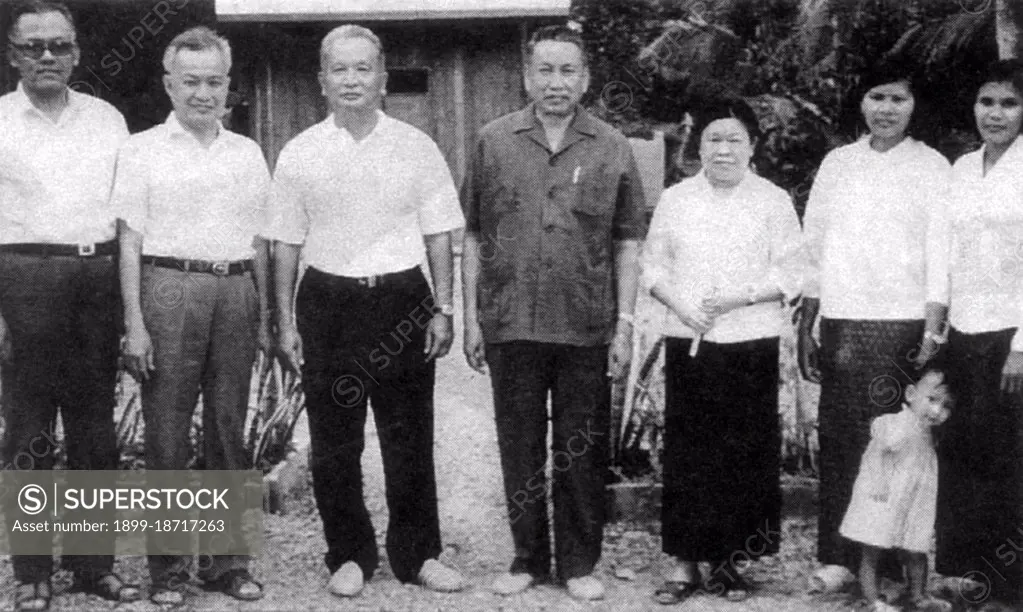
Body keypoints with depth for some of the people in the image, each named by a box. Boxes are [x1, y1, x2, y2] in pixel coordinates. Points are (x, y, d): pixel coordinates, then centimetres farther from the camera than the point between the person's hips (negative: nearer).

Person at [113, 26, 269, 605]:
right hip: (170, 289, -3)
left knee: (230, 431, 6)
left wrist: (264, 315, 11)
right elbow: (130, 241, -1)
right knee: (167, 434, -1)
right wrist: (135, 324, -8)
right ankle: (168, 566, 8)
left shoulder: (248, 152, 13)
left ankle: (227, 559, 15)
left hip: (236, 292, 3)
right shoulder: (143, 150, 4)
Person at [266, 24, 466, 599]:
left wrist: (443, 309, 0)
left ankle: (417, 554, 21)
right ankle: (351, 556, 22)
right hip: (329, 304, 1)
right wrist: (286, 322, 4)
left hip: (402, 300, 0)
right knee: (334, 443, 7)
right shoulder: (299, 154, 2)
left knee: (410, 440, 6)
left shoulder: (417, 147, 1)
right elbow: (287, 244, 6)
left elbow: (439, 235, 5)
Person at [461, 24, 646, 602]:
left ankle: (580, 563, 21)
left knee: (582, 452, 7)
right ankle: (528, 558, 25)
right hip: (510, 326, 1)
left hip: (586, 330, 0)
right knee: (520, 450, 10)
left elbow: (628, 245, 4)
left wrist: (625, 325, -2)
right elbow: (473, 238, 7)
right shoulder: (493, 142, 4)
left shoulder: (612, 148, 3)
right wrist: (471, 317, 2)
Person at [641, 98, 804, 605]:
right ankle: (683, 560, 8)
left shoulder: (773, 201, 4)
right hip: (687, 341, 1)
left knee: (743, 453, 2)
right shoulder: (674, 200, 10)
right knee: (686, 451, 0)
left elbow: (791, 275, 0)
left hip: (750, 344, -1)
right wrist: (679, 303, -8)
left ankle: (726, 560, 14)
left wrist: (739, 297, -14)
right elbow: (653, 266, 10)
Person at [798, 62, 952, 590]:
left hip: (901, 325, -3)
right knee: (838, 438, 2)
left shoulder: (931, 167, 5)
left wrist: (932, 333, -11)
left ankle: (891, 566, 5)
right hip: (839, 324, 3)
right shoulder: (837, 162, 13)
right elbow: (813, 248, 13)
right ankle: (838, 557, 11)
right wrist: (804, 328, 9)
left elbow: (940, 255, -2)